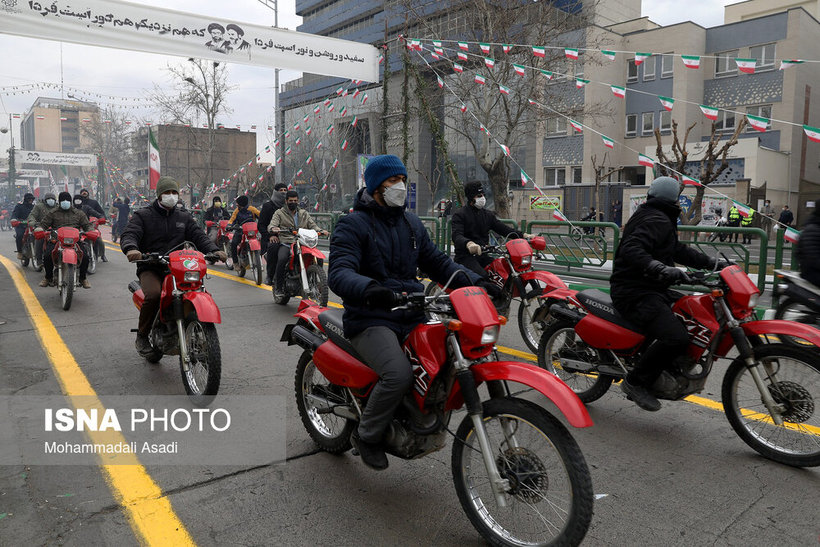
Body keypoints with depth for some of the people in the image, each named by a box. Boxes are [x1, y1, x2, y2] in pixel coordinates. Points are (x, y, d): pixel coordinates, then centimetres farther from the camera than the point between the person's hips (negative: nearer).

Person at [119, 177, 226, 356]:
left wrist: (213, 250, -15)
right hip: (150, 268, -3)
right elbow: (128, 234, -7)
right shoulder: (143, 215, 7)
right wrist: (131, 248, -32)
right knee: (154, 294, -33)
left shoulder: (184, 217, 17)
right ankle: (142, 336, -11)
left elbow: (199, 236, 7)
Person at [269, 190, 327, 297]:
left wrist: (320, 230, -8)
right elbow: (272, 225, -1)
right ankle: (279, 287, -17)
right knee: (282, 259, -33)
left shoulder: (304, 213, 23)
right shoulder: (279, 213, 13)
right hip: (285, 244, -3)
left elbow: (312, 225, 15)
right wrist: (273, 229, -27)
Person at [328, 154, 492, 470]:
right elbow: (339, 273, -19)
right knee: (399, 374, -29)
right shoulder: (353, 225, -5)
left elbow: (437, 262, 18)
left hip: (412, 315, 7)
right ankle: (366, 435, -2)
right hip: (370, 319, -6)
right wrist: (369, 289, -41)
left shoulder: (411, 223, 17)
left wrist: (475, 282, 1)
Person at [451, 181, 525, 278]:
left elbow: (503, 228, 13)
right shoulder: (459, 215, -2)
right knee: (482, 276, -32)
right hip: (466, 256, -6)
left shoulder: (488, 214, 18)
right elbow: (456, 236, -18)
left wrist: (523, 235, -3)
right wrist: (468, 243, -42)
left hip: (483, 255, 6)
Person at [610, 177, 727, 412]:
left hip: (651, 289, 12)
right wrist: (665, 270, -41)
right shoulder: (656, 221, -14)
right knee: (676, 338, -26)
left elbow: (678, 250, 26)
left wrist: (713, 264, 18)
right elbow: (631, 250, -30)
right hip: (636, 293, -12)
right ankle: (635, 382, -10)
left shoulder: (660, 219, 20)